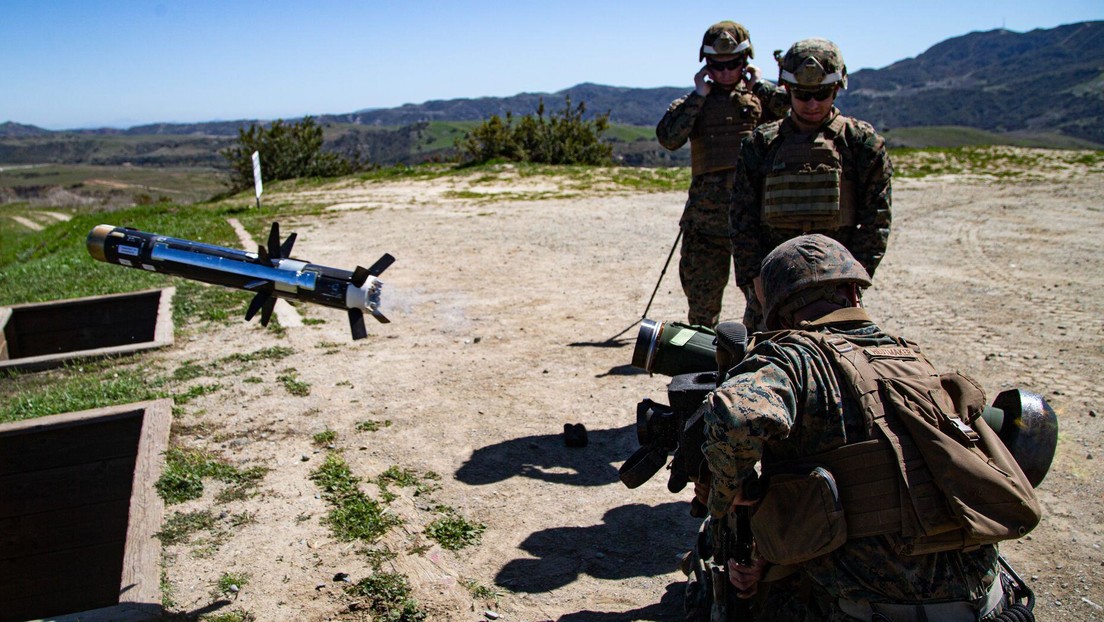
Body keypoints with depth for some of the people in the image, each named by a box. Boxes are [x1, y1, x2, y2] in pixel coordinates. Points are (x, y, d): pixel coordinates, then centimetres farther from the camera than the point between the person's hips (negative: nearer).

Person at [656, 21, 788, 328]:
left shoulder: (761, 97, 9)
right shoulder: (694, 103, 10)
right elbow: (669, 138, -9)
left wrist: (760, 85, -1)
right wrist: (699, 95, -5)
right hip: (706, 218, 1)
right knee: (702, 296, 10)